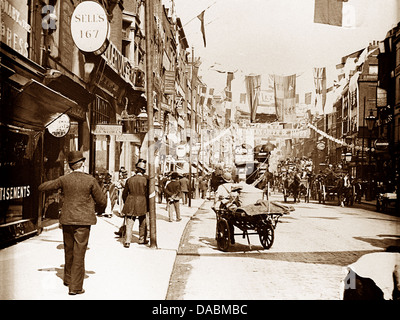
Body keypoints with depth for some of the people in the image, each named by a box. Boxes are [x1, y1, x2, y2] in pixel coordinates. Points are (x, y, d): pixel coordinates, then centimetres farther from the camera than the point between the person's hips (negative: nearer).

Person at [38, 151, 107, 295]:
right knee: (79, 253, 2)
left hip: (67, 219, 4)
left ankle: (68, 279, 36)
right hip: (83, 221, -3)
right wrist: (100, 207, 21)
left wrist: (53, 183, 28)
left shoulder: (64, 179, -2)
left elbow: (42, 187, 8)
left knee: (69, 250, 20)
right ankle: (75, 286, 3)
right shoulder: (90, 180, -9)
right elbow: (101, 201, -2)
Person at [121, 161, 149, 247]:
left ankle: (127, 241, -4)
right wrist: (147, 206, 7)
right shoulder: (145, 180, -6)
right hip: (141, 204, -1)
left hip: (130, 204, 1)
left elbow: (124, 194, 8)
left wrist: (126, 204, 20)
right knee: (142, 223, 17)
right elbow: (147, 194, -4)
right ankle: (142, 239, 28)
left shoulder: (129, 180, 2)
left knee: (129, 224, 3)